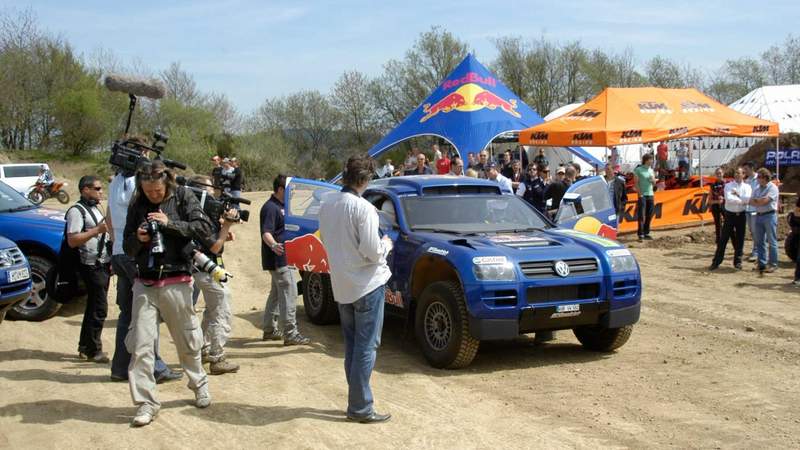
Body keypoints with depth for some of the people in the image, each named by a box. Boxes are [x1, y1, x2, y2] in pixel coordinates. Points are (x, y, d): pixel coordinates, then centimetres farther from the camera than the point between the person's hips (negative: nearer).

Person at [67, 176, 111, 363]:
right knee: (99, 309, -8)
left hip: (102, 265, 10)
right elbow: (72, 241, -21)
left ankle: (85, 347, 24)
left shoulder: (95, 209, 18)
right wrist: (97, 230, -25)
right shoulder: (77, 211, -12)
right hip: (92, 266, -9)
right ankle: (94, 351, 0)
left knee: (94, 307, 15)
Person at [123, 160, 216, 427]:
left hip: (176, 282, -2)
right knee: (140, 346, -4)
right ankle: (146, 402, 4)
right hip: (145, 283, 2)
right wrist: (138, 239, -8)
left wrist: (170, 223, -18)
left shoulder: (183, 196, 0)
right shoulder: (137, 205, 8)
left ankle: (199, 384, 34)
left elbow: (204, 228, -10)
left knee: (188, 342, 10)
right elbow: (128, 247, 15)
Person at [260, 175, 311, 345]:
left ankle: (270, 330, 27)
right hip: (278, 259, -11)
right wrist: (273, 245, -47)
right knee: (289, 294, -12)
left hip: (281, 259, 11)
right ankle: (290, 334, -11)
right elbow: (266, 233, -28)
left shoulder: (281, 206, 15)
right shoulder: (271, 208, -17)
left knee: (276, 293, 18)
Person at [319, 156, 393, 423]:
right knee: (366, 347, 0)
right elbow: (372, 252, -19)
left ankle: (355, 402, 22)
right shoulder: (363, 208, -19)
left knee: (352, 345, 16)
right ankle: (361, 408, 2)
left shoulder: (327, 204, 2)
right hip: (367, 283, -7)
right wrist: (386, 244, 0)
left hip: (341, 285, 7)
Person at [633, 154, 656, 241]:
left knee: (649, 215, 8)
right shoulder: (638, 170, -4)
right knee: (641, 216, -7)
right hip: (642, 195, -6)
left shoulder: (651, 170, 14)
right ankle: (640, 235, -7)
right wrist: (640, 194, -12)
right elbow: (636, 183, -7)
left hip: (650, 195, 6)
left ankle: (646, 233, 16)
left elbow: (654, 184, 17)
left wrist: (653, 179, -6)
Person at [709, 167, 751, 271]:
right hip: (730, 215, -1)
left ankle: (738, 261, 18)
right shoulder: (728, 186, 0)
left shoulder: (747, 187, 4)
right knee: (723, 239, 0)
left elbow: (747, 199, -15)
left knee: (740, 239, 7)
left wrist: (736, 194, -12)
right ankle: (716, 262, 3)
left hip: (741, 215, 1)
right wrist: (740, 200, -14)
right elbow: (728, 199, -17)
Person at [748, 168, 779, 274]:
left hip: (769, 215, -7)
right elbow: (751, 202, 7)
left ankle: (773, 264, 2)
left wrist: (756, 200, 0)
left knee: (772, 241, -2)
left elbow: (765, 200, -16)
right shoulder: (757, 189, 14)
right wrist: (760, 201, -10)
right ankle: (762, 263, 14)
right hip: (759, 216, 7)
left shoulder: (772, 188, -7)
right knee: (759, 241, 8)